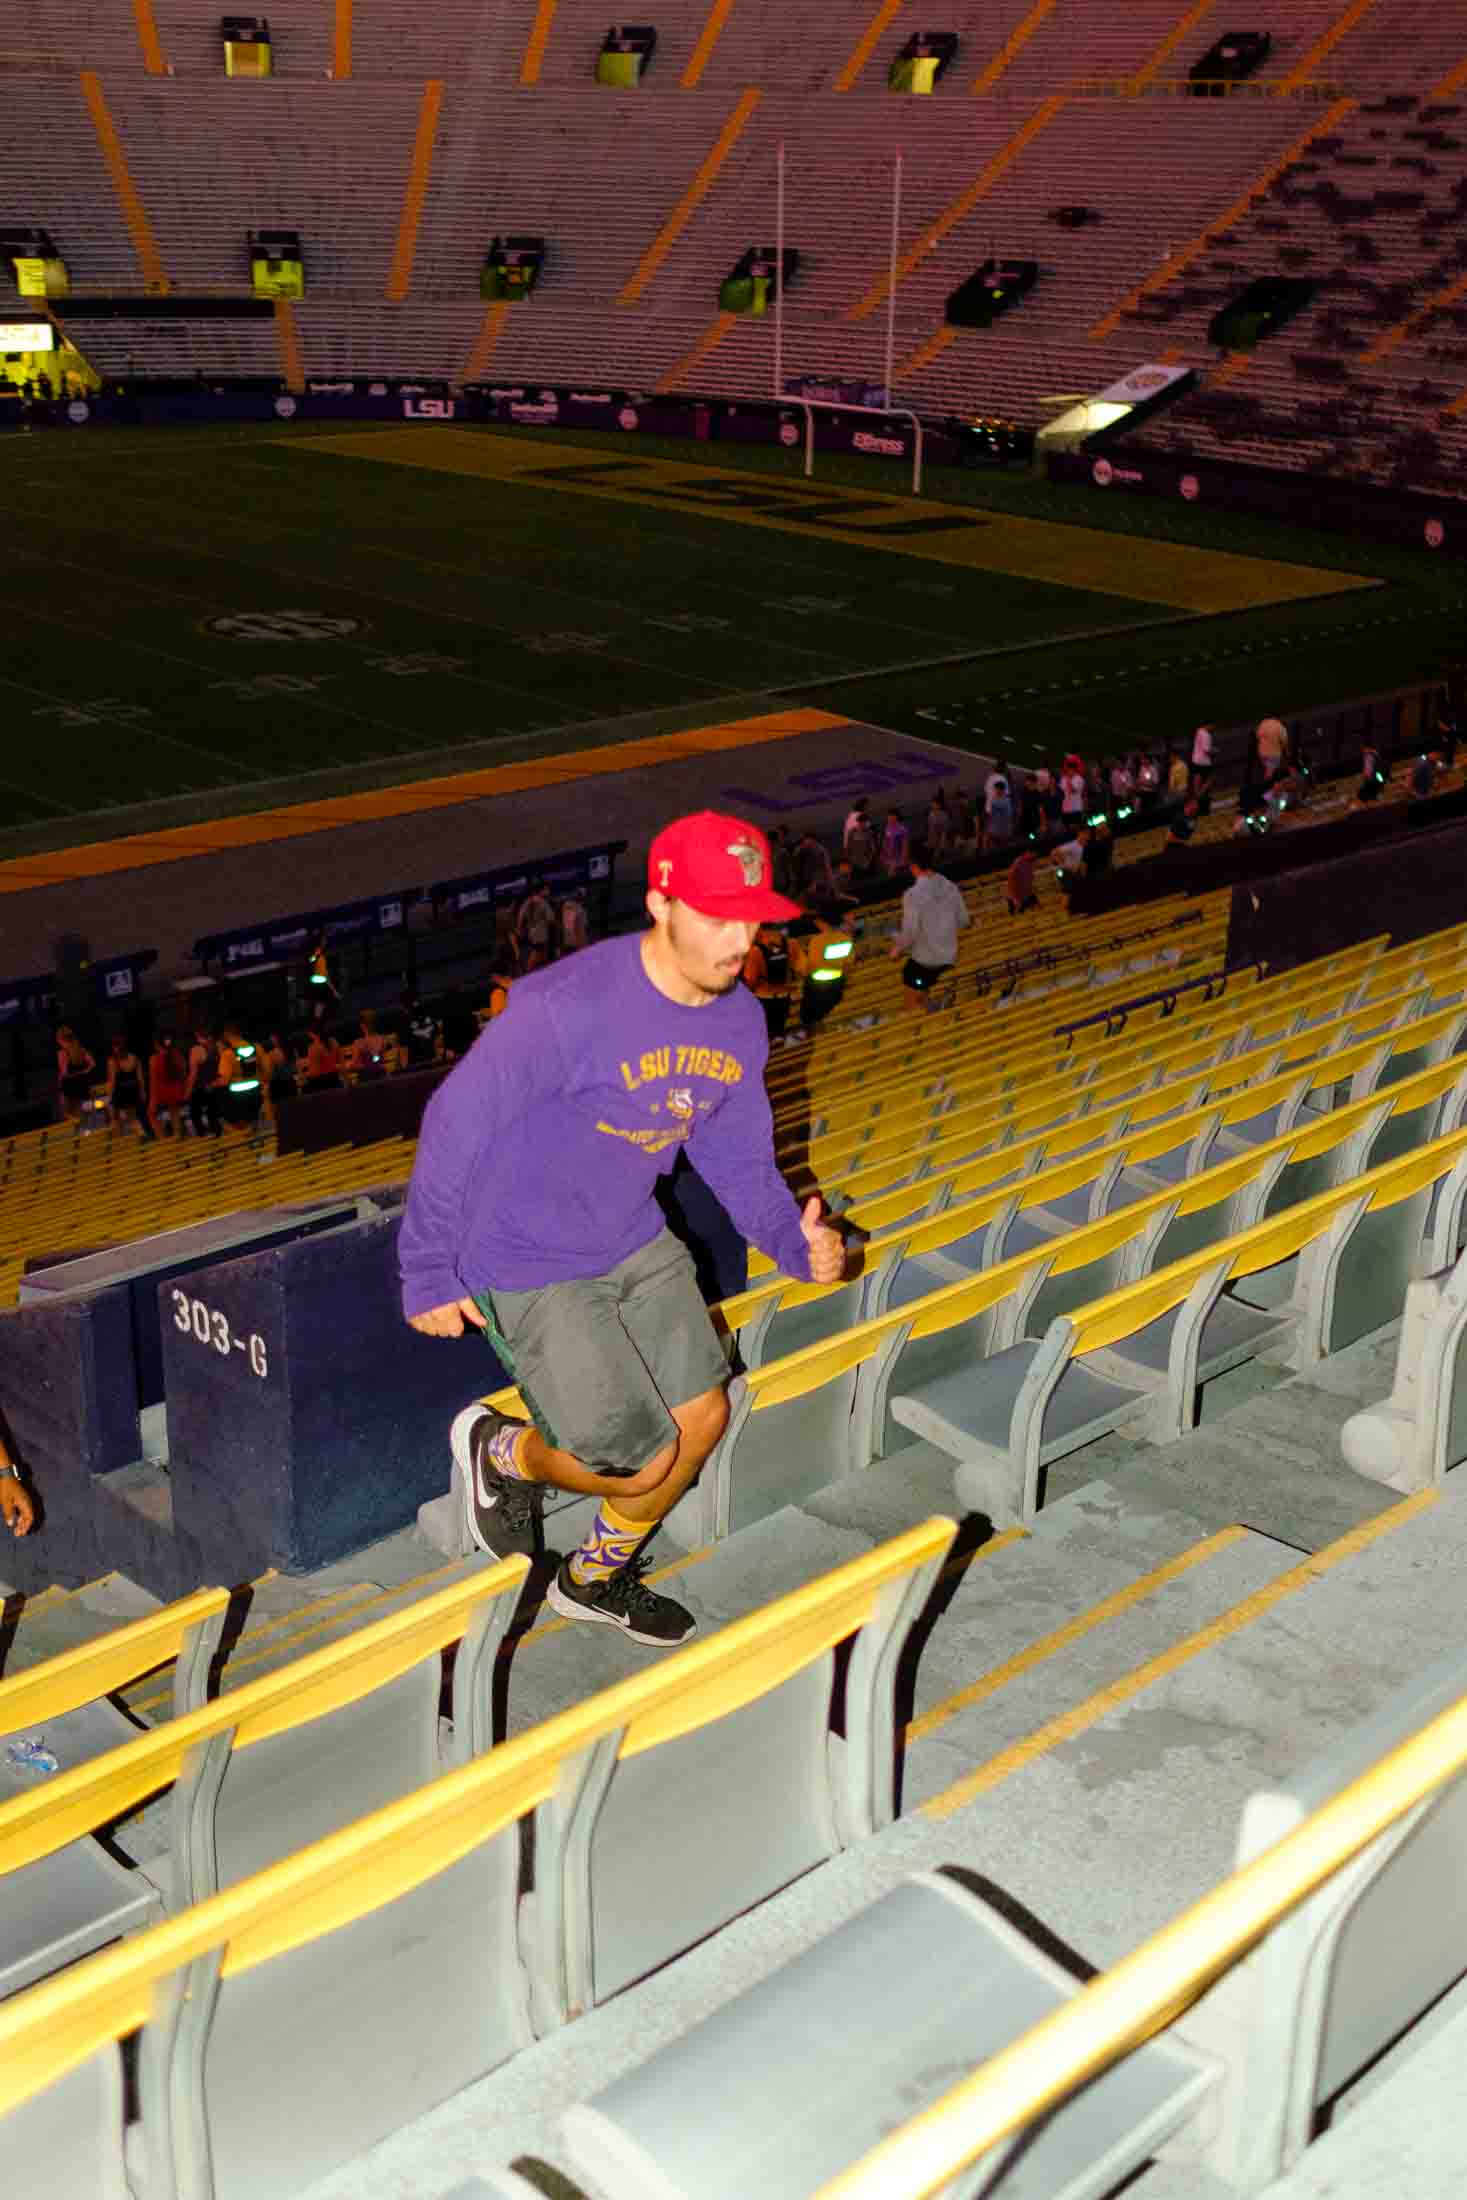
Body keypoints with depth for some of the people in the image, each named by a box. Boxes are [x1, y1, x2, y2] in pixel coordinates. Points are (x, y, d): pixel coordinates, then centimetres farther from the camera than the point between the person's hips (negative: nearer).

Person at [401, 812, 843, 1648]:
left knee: (702, 1417, 14)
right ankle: (502, 1452, 25)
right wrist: (429, 1274, -14)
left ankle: (598, 1578, 40)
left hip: (637, 1244, 8)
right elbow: (457, 1122, -20)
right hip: (527, 1268, -7)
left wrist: (795, 1240, -11)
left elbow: (738, 1157, 7)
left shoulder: (741, 1023, -6)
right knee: (643, 1460, -7)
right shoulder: (567, 1010, -30)